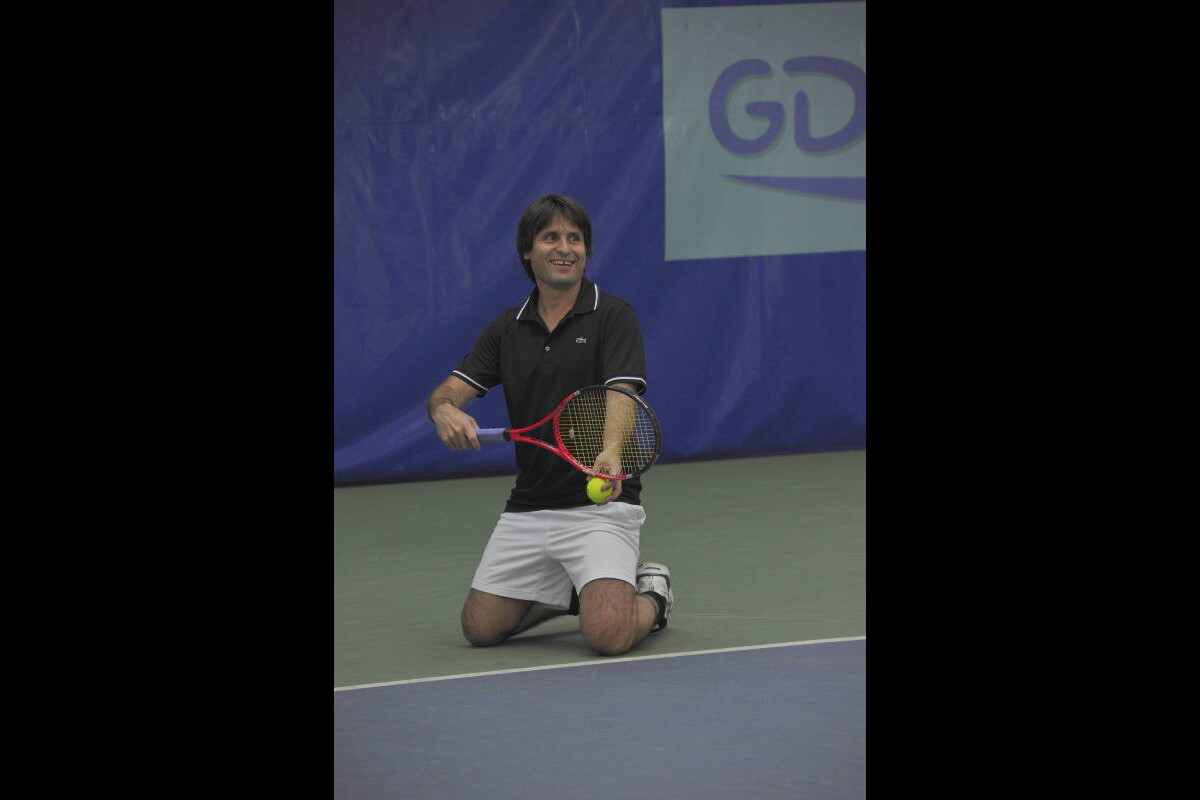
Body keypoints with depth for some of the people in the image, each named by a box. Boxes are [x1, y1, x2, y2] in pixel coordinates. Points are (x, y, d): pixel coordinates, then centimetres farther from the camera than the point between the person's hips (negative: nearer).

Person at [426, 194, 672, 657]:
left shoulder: (612, 316, -5)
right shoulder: (506, 328, 10)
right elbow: (450, 390, 2)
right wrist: (445, 411, -25)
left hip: (599, 503, -5)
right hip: (527, 508, 5)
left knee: (607, 635, -22)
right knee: (480, 627, 2)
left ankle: (652, 596, 13)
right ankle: (570, 593, 28)